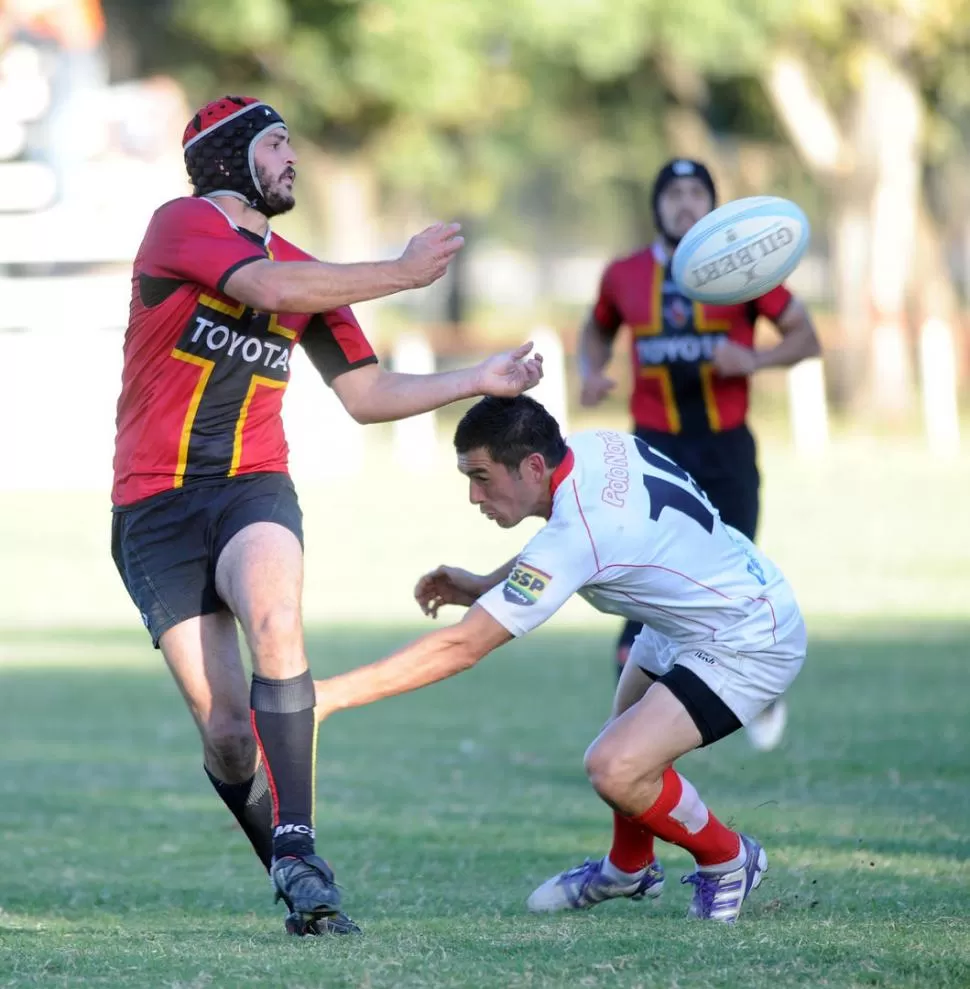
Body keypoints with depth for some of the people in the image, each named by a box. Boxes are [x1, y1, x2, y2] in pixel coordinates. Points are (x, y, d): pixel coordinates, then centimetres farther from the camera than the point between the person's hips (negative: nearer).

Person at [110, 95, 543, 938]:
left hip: (254, 488, 3)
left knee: (275, 623, -31)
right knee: (225, 729, -9)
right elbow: (269, 287, -20)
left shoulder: (304, 271, 18)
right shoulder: (181, 226, -2)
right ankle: (294, 875, 12)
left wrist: (479, 381, 16)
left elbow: (367, 394, 25)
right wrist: (405, 273, -13)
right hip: (156, 507, -3)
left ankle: (297, 852, -35)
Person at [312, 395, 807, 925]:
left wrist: (331, 694, -29)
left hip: (749, 648, -10)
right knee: (625, 739, 22)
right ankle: (629, 869, 48)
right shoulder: (592, 446, -7)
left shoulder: (577, 534, -31)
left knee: (615, 770, -20)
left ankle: (729, 861, 5)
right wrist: (482, 586, 0)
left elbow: (460, 648, -30)